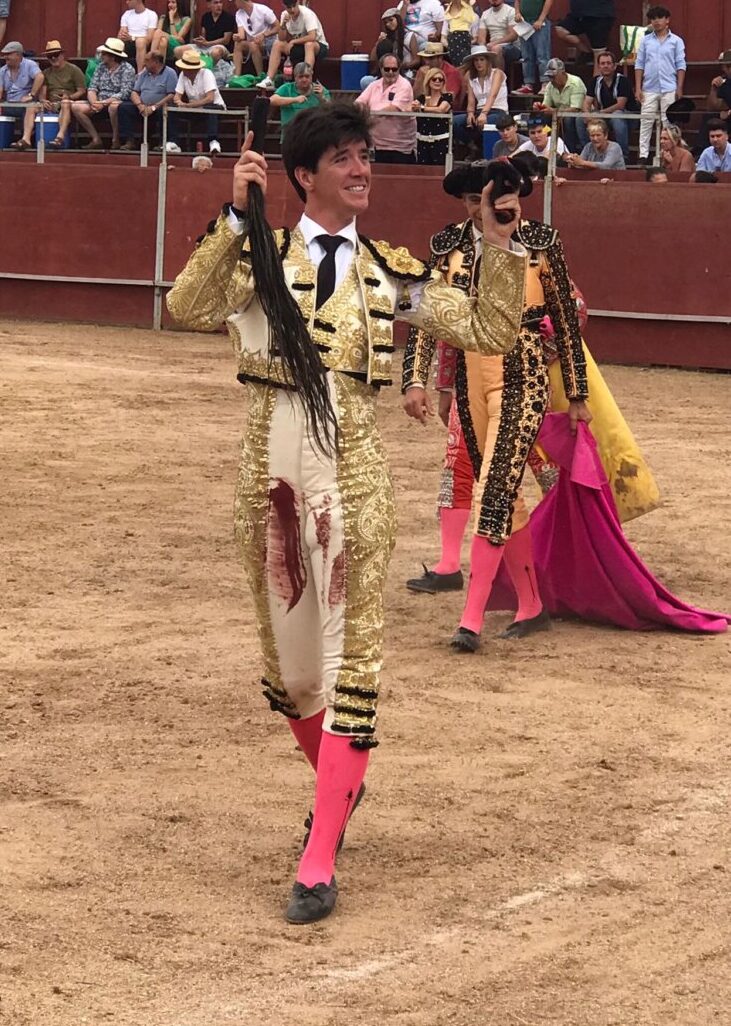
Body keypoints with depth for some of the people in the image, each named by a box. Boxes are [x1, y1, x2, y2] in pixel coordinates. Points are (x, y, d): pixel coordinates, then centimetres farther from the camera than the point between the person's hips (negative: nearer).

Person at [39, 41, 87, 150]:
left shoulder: (73, 70, 7)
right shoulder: (46, 73, 22)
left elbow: (82, 91, 1)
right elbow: (42, 93, 13)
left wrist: (69, 97, -17)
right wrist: (43, 100, -11)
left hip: (70, 102, -5)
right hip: (51, 105, 5)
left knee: (65, 103, -42)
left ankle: (60, 136, -59)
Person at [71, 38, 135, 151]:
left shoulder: (127, 69, -7)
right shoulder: (101, 67, 11)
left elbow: (125, 94, -17)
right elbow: (92, 88, 7)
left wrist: (104, 103, -23)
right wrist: (94, 102, -14)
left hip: (116, 102, -7)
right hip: (100, 103, 7)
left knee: (113, 106, -41)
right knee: (75, 106, -12)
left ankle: (116, 141, -22)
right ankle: (96, 140, -10)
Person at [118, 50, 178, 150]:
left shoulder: (170, 73, 0)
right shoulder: (144, 74, 20)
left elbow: (172, 95, -11)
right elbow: (134, 92, 15)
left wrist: (154, 107, -18)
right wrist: (140, 105, -8)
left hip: (159, 108, -6)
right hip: (143, 108, 6)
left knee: (162, 111, -39)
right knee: (123, 107, -16)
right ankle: (130, 141, -22)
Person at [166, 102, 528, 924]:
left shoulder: (388, 272, 6)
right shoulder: (258, 257, 1)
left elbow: (490, 331, 5)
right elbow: (188, 308, -17)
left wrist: (500, 246, -5)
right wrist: (234, 217, -23)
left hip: (352, 475, 0)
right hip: (272, 471, 0)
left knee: (351, 657, -6)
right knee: (287, 649, 14)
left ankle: (318, 865, -3)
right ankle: (337, 785, 42)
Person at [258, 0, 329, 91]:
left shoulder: (307, 14, -22)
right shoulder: (285, 15, -4)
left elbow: (312, 37, -33)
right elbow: (282, 39, -4)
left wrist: (293, 41, -23)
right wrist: (283, 24, -21)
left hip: (319, 46, -6)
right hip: (299, 46, 6)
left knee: (309, 44, -38)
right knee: (277, 44, -13)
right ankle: (269, 80, -18)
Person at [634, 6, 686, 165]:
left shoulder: (676, 41, 4)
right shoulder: (645, 41, 9)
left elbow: (680, 66, 3)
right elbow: (639, 65, 8)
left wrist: (679, 88, -5)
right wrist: (638, 88, 1)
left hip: (669, 89, -2)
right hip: (649, 89, 2)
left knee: (668, 122, 1)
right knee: (646, 122, -1)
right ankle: (643, 155, 0)